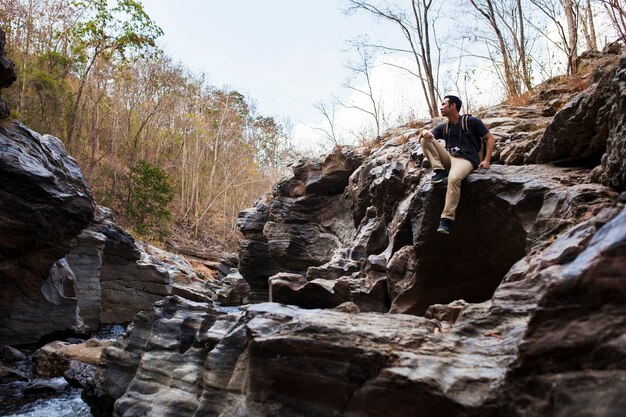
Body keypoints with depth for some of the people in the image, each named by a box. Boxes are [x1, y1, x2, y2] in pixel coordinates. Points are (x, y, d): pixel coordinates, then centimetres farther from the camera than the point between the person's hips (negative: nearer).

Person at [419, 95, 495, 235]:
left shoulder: (471, 121, 3)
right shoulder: (443, 127, 17)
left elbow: (490, 138, 5)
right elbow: (421, 138, 10)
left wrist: (486, 160, -8)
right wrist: (424, 132, -16)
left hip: (466, 160, -5)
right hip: (449, 158, 5)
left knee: (453, 178, -40)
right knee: (425, 139, -11)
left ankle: (447, 218, -36)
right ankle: (440, 171, -16)